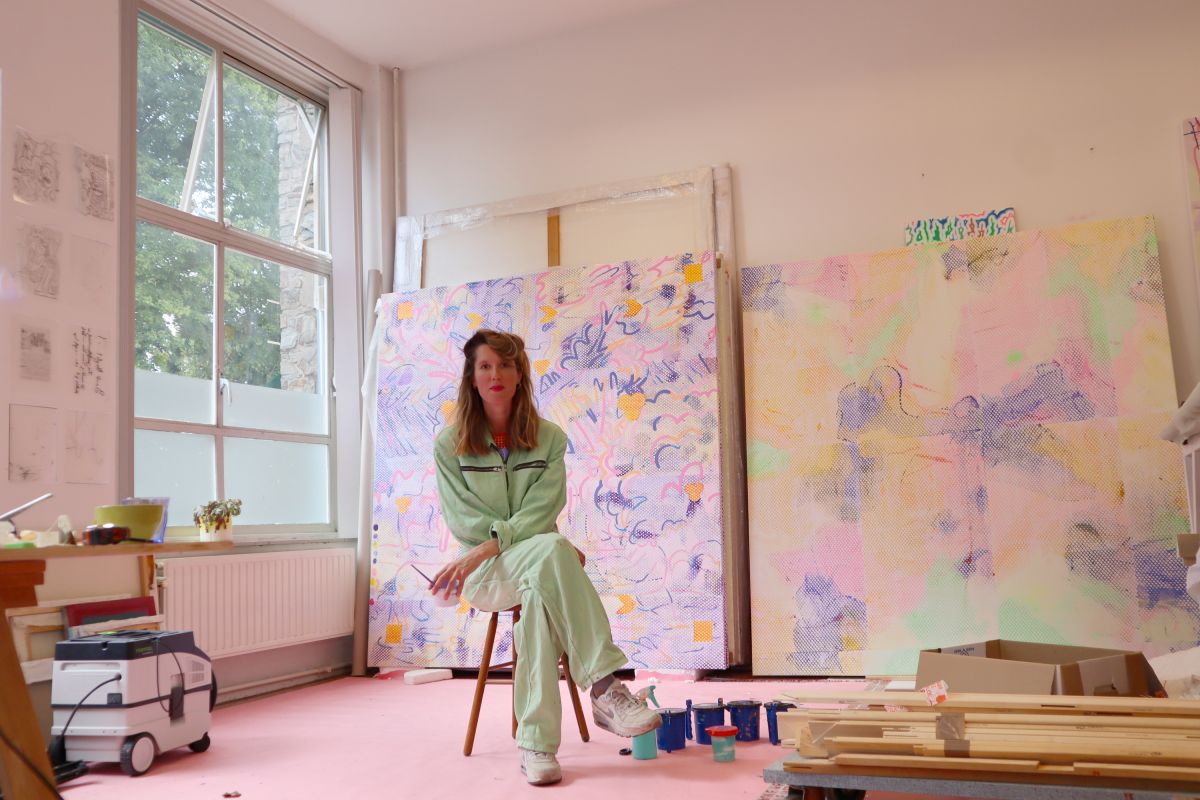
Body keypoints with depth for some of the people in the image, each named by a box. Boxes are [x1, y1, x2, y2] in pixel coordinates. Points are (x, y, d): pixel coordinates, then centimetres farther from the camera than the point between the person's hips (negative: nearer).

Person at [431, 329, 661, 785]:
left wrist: (485, 548, -24)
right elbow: (461, 521, -6)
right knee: (550, 549, -37)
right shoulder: (450, 443, 4)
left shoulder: (548, 438, 7)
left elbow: (541, 512, -6)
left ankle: (536, 743, -39)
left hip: (536, 566, 2)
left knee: (541, 593, -38)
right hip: (484, 575, -2)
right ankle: (604, 686, -41)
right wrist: (554, 548, -16)